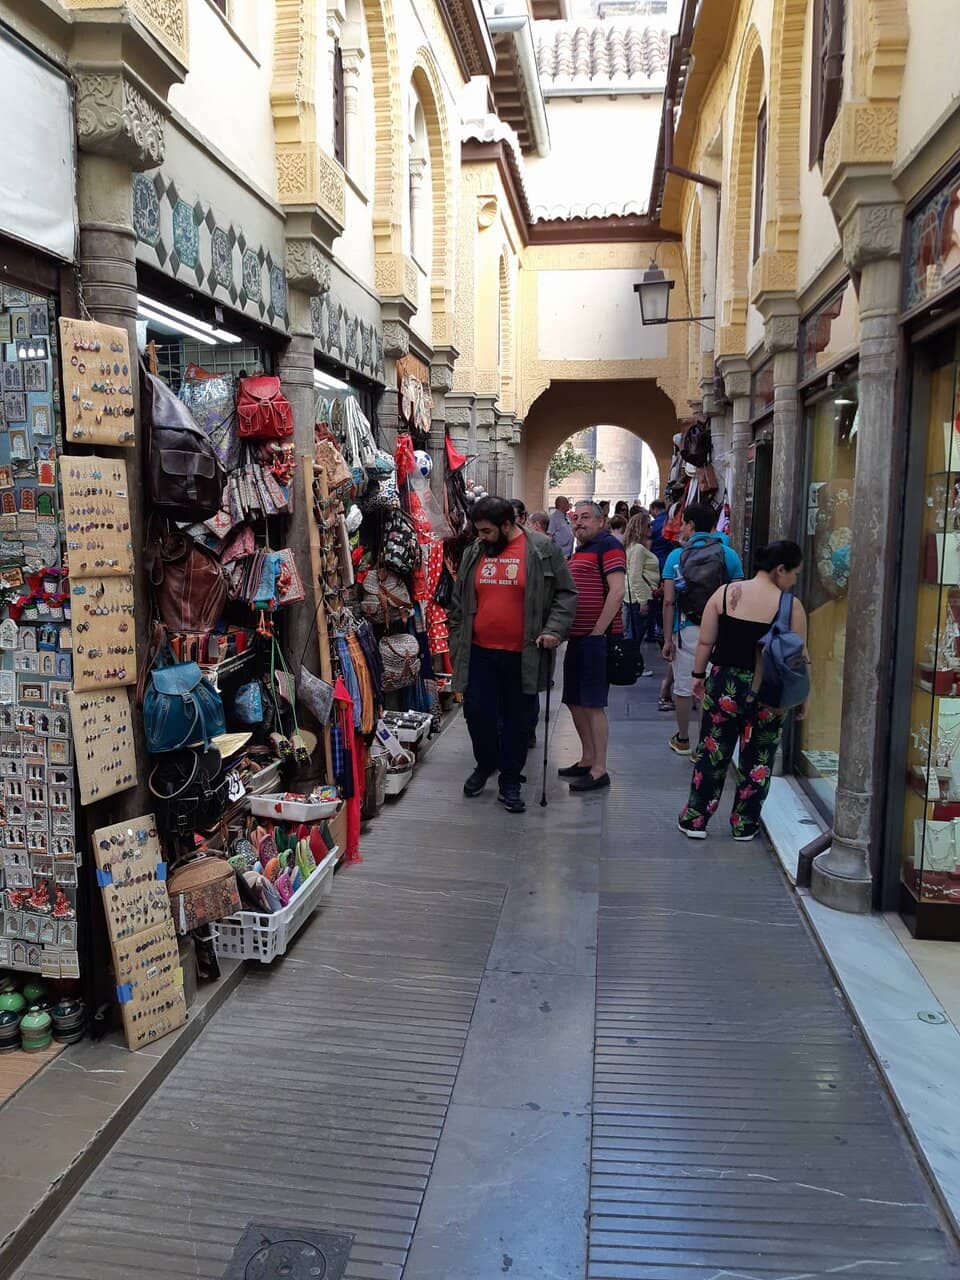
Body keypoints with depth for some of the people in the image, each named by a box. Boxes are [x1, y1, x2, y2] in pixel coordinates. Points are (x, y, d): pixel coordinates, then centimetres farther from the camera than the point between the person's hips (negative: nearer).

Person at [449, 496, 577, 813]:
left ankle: (510, 782, 22)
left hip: (522, 656, -3)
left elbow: (565, 594, -2)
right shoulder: (474, 552, 7)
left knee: (517, 720, 7)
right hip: (479, 653, 3)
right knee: (477, 713, 5)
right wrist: (456, 640, 12)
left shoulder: (543, 550, -5)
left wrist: (554, 629, -14)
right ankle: (485, 764, 32)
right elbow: (459, 601, 14)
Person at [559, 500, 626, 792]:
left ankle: (599, 770, 0)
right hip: (577, 637, 9)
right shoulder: (579, 552, 19)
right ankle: (587, 760, 25)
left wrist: (598, 631, -18)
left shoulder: (607, 545, -9)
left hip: (597, 637, -9)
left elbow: (617, 591, -18)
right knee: (575, 702, 14)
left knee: (593, 704, -7)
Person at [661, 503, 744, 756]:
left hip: (686, 630, 0)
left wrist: (667, 639, -1)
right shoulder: (729, 555, 1)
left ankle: (683, 740, 26)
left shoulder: (676, 556, -1)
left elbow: (668, 601, -6)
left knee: (683, 687, 13)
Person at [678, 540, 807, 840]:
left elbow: (705, 642, 0)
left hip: (725, 685, 1)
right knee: (758, 760, 13)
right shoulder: (790, 606, -8)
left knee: (711, 753, 13)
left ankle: (695, 819, 19)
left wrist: (699, 675, 12)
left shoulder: (724, 593, -3)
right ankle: (744, 824, 22)